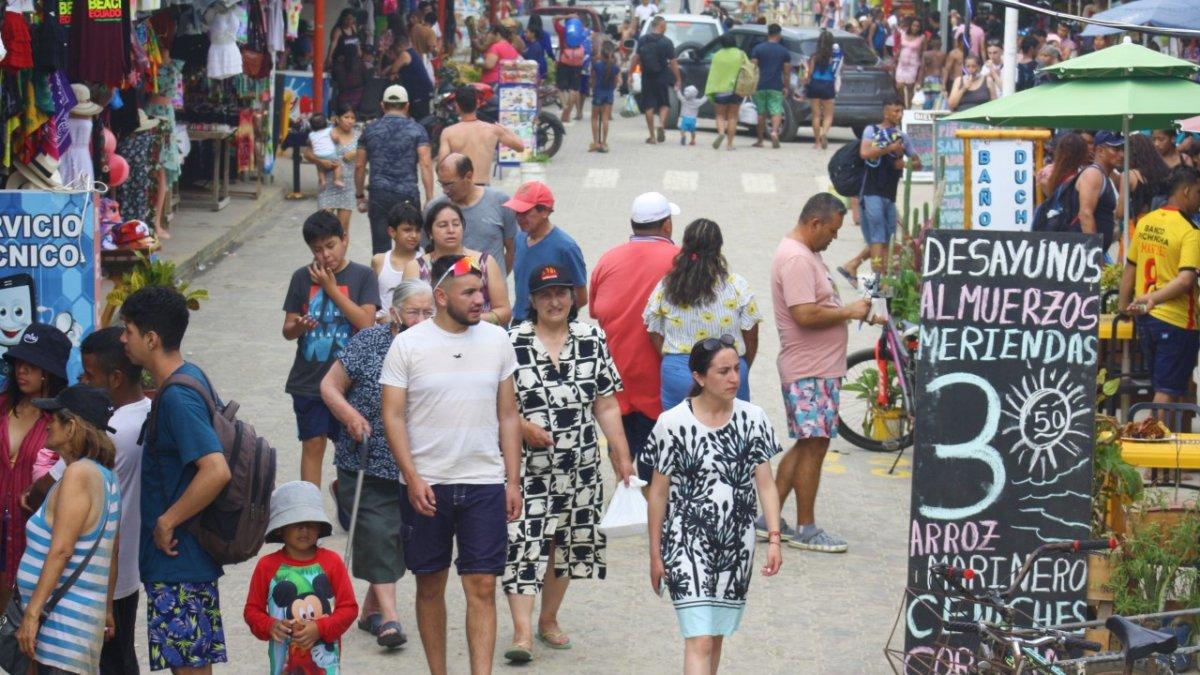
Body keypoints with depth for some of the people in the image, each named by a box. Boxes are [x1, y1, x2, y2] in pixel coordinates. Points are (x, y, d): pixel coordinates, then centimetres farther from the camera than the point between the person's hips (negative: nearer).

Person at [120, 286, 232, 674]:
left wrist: (167, 522, -20)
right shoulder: (191, 376, 8)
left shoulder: (176, 398, -22)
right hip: (190, 555, 10)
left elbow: (216, 470, -31)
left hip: (178, 558, -10)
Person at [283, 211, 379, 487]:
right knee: (312, 446, 4)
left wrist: (331, 288, -13)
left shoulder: (363, 276, -2)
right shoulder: (302, 278, 3)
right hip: (309, 380, 1)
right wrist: (299, 327, -18)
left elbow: (366, 323, -14)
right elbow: (287, 330, 6)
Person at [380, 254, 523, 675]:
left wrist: (513, 480, 5)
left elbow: (508, 415, 10)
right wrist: (413, 477, -13)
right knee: (430, 585, 8)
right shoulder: (408, 345, -3)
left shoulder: (496, 340, 6)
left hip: (485, 483, 1)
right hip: (426, 486, -1)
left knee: (482, 587, -4)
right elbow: (393, 416, -4)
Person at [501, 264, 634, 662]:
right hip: (526, 468, -3)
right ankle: (522, 631, -12)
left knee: (566, 542, 11)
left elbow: (607, 406, 8)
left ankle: (548, 618, 28)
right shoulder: (512, 344, -4)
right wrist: (522, 426, -19)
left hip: (579, 468, 4)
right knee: (522, 543, -12)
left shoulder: (593, 341, 5)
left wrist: (622, 456, 5)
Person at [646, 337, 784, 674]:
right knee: (699, 641, -12)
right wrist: (655, 554, 1)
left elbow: (765, 484, 4)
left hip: (736, 545, 4)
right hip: (688, 542, -4)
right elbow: (659, 493, -2)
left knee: (716, 636, 14)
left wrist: (774, 538, -5)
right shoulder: (673, 424, -9)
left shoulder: (753, 419, 1)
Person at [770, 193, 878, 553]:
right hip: (809, 371, -11)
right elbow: (806, 315, -26)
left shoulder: (807, 254, 17)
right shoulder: (796, 258, -18)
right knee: (813, 445, -5)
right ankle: (805, 530, 2)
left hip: (821, 368, 11)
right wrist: (848, 312, -15)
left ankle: (770, 519, 18)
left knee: (807, 445, 13)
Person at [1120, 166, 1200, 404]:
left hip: (1144, 318, 7)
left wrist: (1124, 305, 20)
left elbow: (1129, 268, 12)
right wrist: (1154, 299, -24)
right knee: (1168, 393, -1)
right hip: (1176, 321, -7)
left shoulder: (1145, 222, 6)